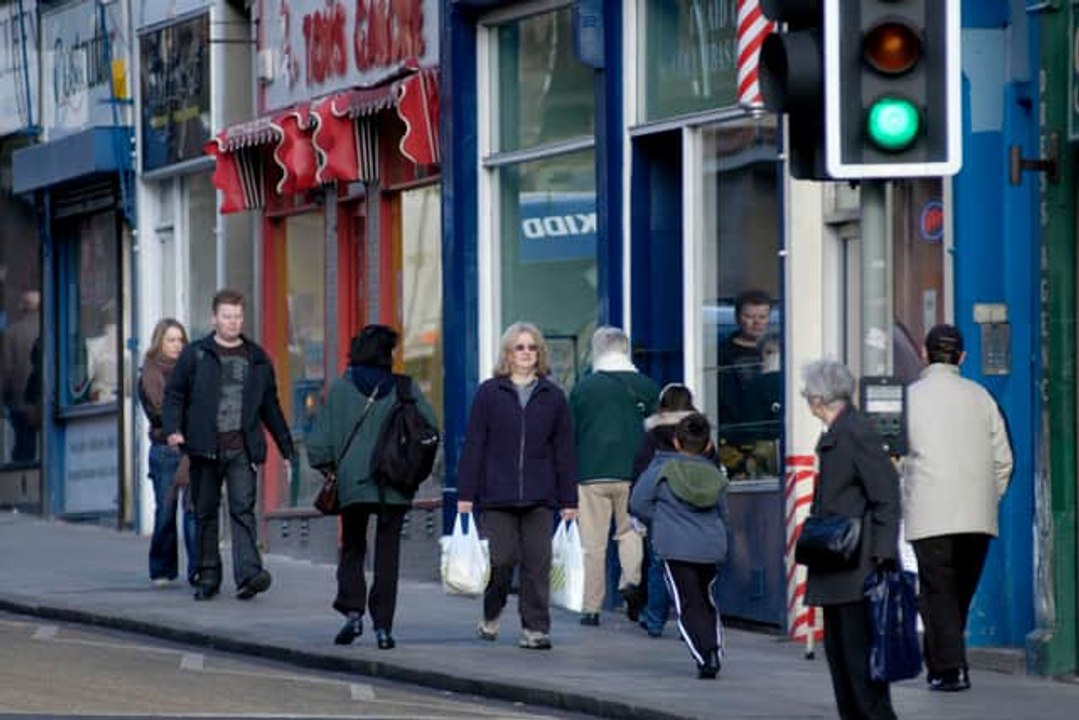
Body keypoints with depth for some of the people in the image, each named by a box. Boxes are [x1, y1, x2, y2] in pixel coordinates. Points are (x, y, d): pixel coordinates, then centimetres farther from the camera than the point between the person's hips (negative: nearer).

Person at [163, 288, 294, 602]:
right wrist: (173, 428, -12)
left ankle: (249, 573, -22)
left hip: (242, 448, 0)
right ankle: (208, 577, 14)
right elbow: (174, 394, 5)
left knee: (243, 508, -12)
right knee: (205, 513, 6)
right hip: (205, 447, 0)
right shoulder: (195, 354, 6)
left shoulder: (257, 359, 13)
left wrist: (286, 447, 19)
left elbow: (270, 406, 19)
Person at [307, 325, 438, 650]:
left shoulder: (340, 388, -1)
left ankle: (352, 611, -3)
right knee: (388, 554, 6)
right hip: (395, 487, 0)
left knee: (352, 549, 16)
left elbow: (319, 439, -2)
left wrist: (326, 466, 12)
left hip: (352, 484, 0)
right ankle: (383, 626, 1)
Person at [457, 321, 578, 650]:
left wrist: (569, 499, 6)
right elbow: (473, 446, 3)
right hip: (497, 496, -1)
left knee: (537, 564, -1)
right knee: (500, 559, -4)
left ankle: (535, 628, 5)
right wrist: (466, 493, -3)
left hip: (539, 498, 1)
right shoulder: (488, 393, 4)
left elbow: (564, 451, 10)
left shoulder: (553, 397, 9)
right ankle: (491, 614, 22)